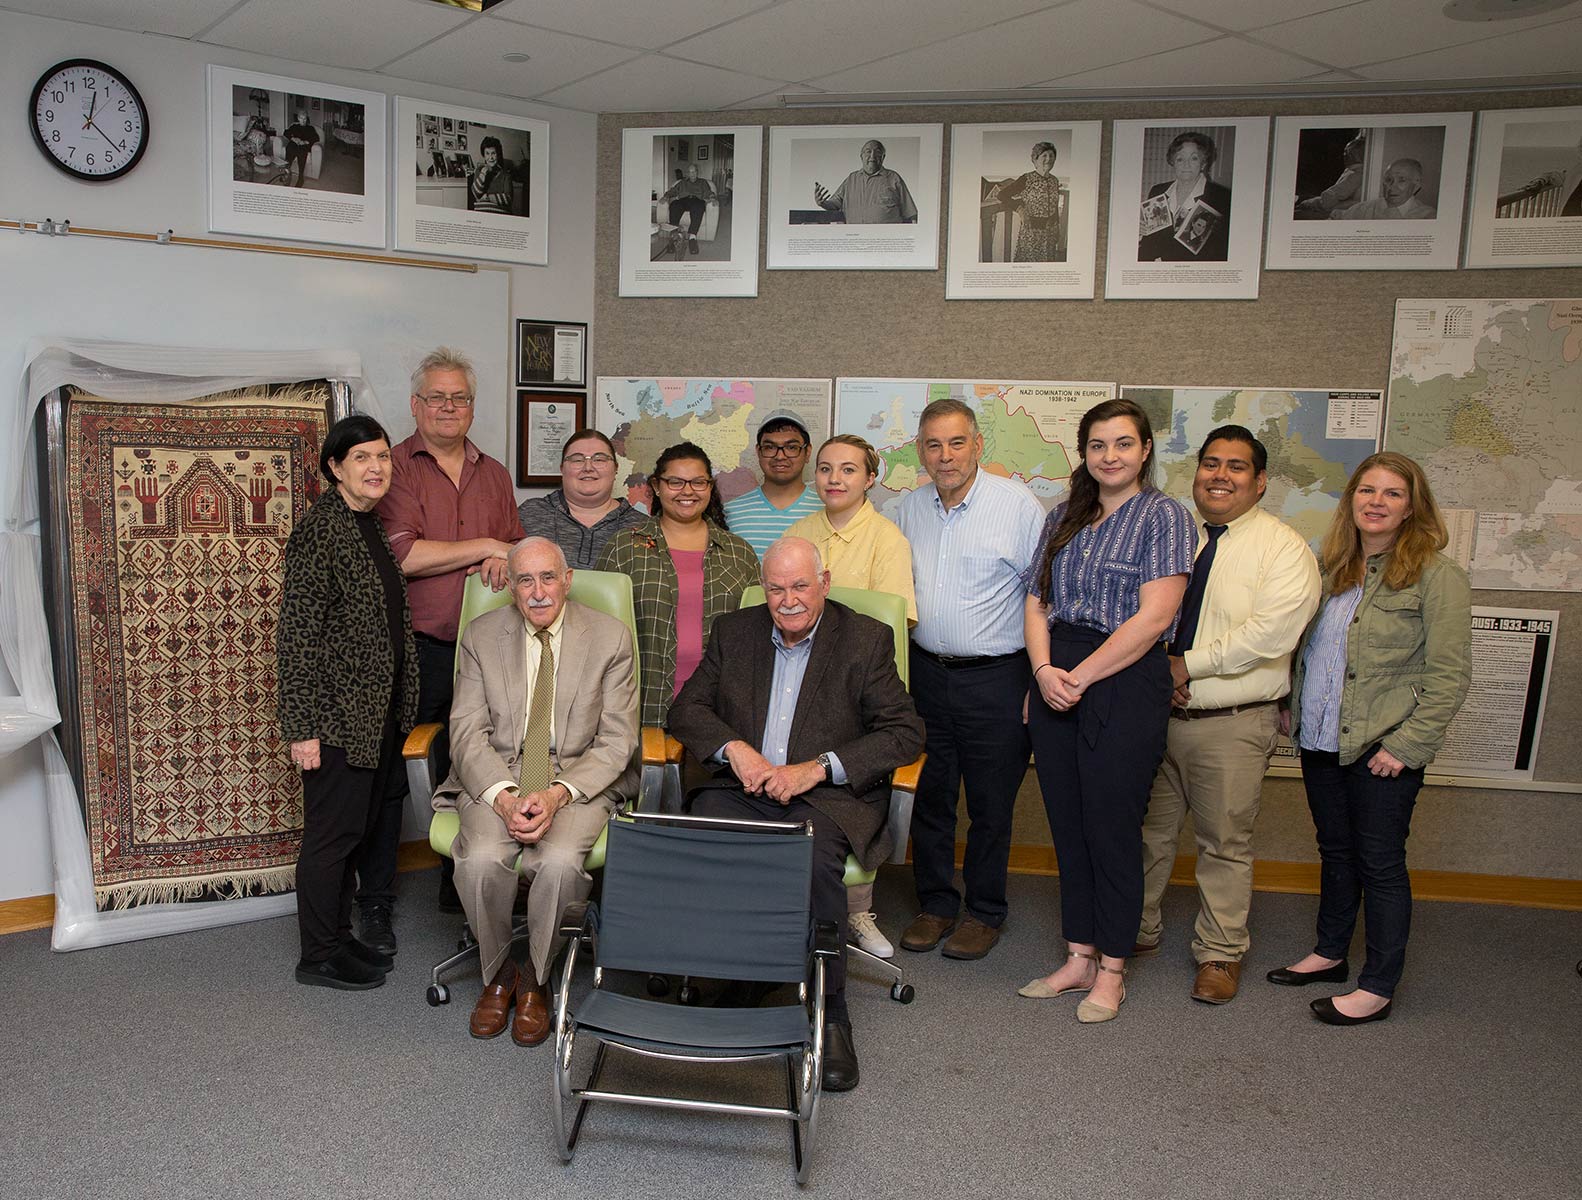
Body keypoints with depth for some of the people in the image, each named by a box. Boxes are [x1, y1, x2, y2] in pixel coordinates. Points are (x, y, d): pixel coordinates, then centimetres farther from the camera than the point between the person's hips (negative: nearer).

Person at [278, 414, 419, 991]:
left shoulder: (372, 525, 11)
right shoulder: (319, 528, -15)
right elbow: (296, 633, -17)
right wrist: (302, 727, -19)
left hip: (376, 710, 8)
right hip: (337, 710, -8)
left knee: (357, 827, 16)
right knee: (333, 830, 2)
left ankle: (339, 934, 30)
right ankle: (318, 957, 16)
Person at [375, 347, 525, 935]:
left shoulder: (494, 476, 15)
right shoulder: (394, 467, -3)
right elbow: (401, 555, -16)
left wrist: (506, 560, -7)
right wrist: (483, 547, -9)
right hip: (410, 649, -4)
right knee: (387, 778, 3)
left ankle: (459, 888, 27)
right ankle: (375, 904, 15)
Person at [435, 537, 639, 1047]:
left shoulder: (611, 638, -1)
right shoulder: (481, 636, 4)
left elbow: (616, 742, -4)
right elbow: (468, 733, -2)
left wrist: (558, 794, -20)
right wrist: (504, 796, -19)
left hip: (579, 777, -1)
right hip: (497, 777, 2)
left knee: (560, 861, -31)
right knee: (481, 859, -27)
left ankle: (535, 979, -1)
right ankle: (497, 972, 3)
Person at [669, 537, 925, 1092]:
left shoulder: (867, 639, 3)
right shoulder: (733, 632, 14)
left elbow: (906, 733, -4)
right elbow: (685, 709, 11)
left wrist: (817, 768, -15)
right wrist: (735, 749, -10)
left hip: (828, 796, -2)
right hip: (742, 786, 3)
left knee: (816, 861, -34)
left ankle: (830, 1015, -15)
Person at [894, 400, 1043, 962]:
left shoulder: (1017, 504, -9)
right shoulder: (910, 508, 7)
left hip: (994, 678, -4)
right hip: (927, 673, 5)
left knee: (990, 805, 7)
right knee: (929, 798, 12)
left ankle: (985, 913, 24)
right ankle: (935, 905, 28)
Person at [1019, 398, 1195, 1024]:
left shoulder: (1164, 516, -3)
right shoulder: (1064, 517, 15)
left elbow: (1154, 616, -13)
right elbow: (1037, 602, 10)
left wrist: (1081, 676, -15)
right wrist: (1044, 670, -8)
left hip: (1125, 684, -5)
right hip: (1056, 683, 6)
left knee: (1112, 827, 1)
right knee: (1067, 826, 10)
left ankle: (1111, 971, 16)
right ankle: (1079, 958, 23)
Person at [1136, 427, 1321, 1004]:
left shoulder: (1284, 548, -5)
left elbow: (1270, 633, -18)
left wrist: (1188, 664, -16)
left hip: (1233, 724, -4)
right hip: (1156, 711, 4)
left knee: (1225, 843, 6)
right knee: (1147, 831, 13)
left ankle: (1220, 953, 23)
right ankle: (1137, 931, 30)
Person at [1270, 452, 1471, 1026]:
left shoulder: (1436, 575, -9)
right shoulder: (1331, 568, 10)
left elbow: (1449, 676, -12)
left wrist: (1406, 746, -16)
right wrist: (1293, 708, 11)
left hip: (1382, 751, -6)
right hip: (1321, 742, 6)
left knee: (1379, 862, 3)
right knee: (1335, 851, 18)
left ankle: (1379, 986, 15)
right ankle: (1330, 953, 33)